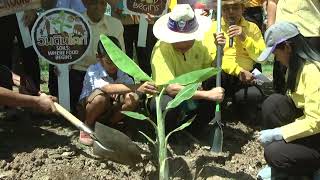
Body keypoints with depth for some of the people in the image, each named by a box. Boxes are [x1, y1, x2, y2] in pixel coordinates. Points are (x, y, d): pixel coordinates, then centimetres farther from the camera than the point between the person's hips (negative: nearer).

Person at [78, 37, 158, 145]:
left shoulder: (121, 70, -12)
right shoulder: (93, 71, -28)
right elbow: (108, 88, -48)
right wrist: (137, 88, -60)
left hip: (109, 108, 5)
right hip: (88, 107, -4)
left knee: (133, 98, -22)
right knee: (100, 96, -38)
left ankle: (109, 126, 1)